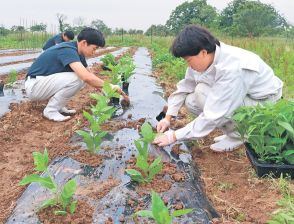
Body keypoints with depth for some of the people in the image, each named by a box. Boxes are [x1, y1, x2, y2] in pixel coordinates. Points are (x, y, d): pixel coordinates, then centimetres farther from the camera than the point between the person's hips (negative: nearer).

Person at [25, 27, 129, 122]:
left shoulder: (78, 53, 4)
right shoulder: (68, 50, -25)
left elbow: (88, 76, 13)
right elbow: (87, 77, -36)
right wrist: (110, 86, -24)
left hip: (45, 83, 9)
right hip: (33, 86, -9)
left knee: (80, 77, 1)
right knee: (76, 79, -26)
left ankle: (58, 106, 6)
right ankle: (51, 110, -11)